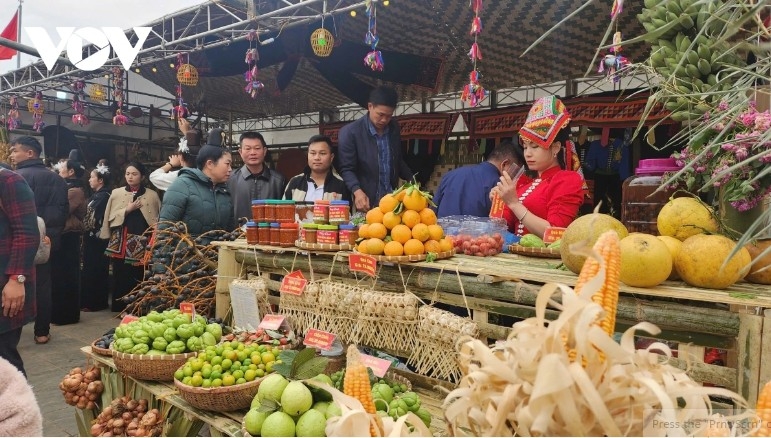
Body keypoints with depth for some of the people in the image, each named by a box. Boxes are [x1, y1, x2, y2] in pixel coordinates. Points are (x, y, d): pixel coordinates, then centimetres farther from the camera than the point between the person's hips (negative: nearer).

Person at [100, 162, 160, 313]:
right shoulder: (116, 193, 9)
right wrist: (127, 210, -8)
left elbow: (159, 219, 6)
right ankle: (121, 309, 12)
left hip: (142, 243, -1)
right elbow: (110, 217, 5)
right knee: (121, 277, 1)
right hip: (120, 243, 1)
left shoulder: (152, 195, 5)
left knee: (140, 277, -3)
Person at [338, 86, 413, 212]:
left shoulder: (394, 127, 6)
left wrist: (412, 180, 8)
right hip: (368, 202, -4)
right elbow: (347, 169, -12)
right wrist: (357, 191, -27)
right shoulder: (350, 132, -10)